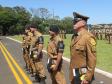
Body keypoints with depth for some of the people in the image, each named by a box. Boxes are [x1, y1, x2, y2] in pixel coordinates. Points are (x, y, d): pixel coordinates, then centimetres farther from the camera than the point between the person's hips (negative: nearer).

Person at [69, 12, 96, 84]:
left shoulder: (88, 37, -17)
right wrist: (72, 73, 15)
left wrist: (87, 78, -19)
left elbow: (92, 59, -19)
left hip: (83, 75, -8)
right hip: (74, 74, 8)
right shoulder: (75, 37, 7)